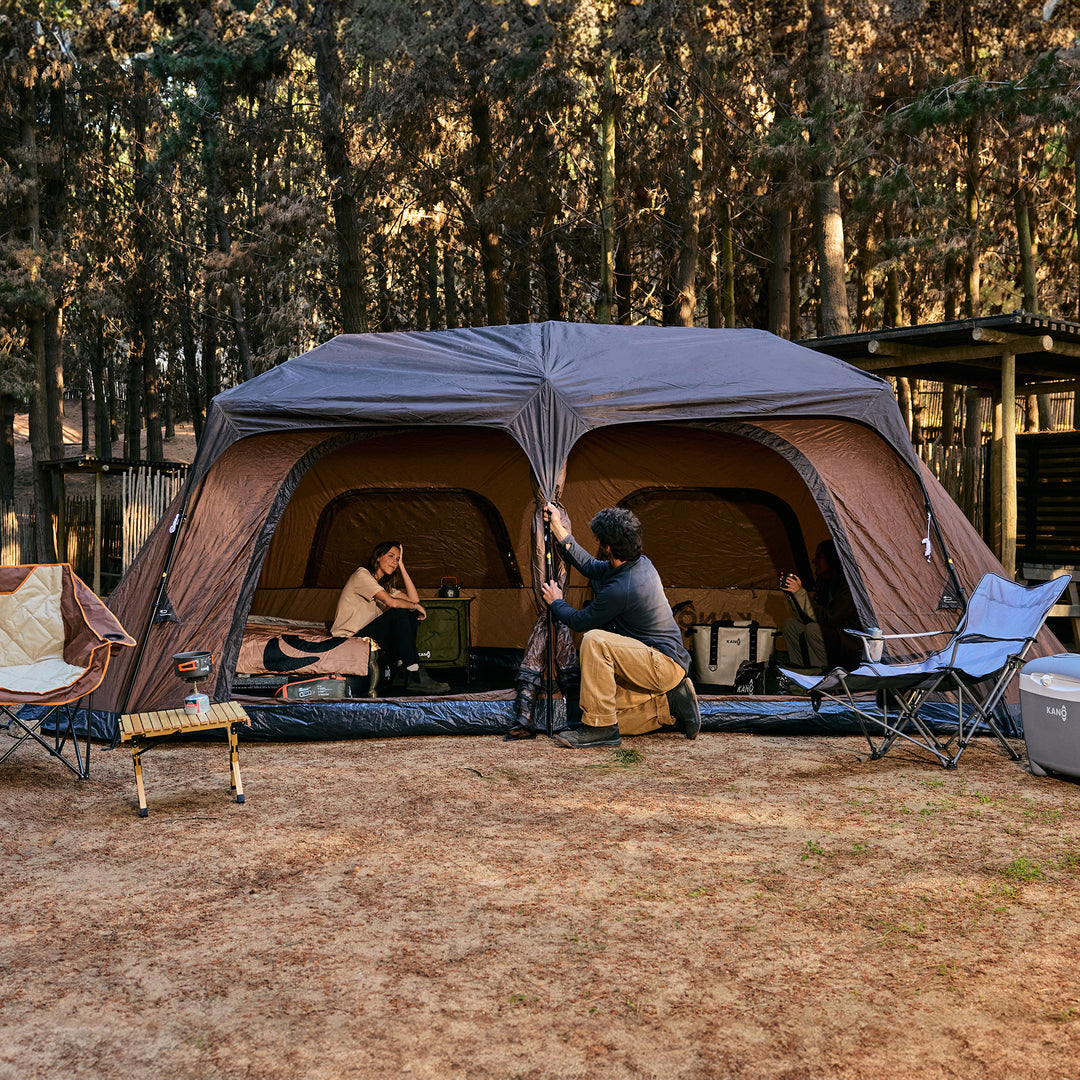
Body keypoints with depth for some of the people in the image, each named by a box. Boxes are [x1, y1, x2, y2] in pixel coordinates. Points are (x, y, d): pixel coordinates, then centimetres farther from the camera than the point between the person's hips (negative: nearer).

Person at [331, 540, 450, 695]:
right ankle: (415, 678, -28)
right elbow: (391, 602, -22)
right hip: (347, 638, -9)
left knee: (412, 615, -4)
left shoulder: (385, 585, 19)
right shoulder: (362, 575, -10)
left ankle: (398, 666, -14)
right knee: (399, 614, -24)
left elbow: (414, 599, 6)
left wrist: (401, 566, 7)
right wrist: (416, 606, -6)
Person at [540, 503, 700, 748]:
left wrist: (556, 602, 11)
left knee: (595, 640, -25)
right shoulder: (640, 563, 4)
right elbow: (590, 567, 20)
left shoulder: (620, 589, -24)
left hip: (663, 663, -10)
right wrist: (559, 529, 19)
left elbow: (581, 621, -9)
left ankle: (600, 727, -20)